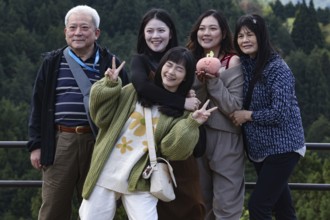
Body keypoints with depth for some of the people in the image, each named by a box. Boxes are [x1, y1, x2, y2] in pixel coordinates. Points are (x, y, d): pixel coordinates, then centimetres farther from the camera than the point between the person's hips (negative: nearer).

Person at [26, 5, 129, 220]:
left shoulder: (110, 63, 3)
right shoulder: (53, 62, 7)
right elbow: (38, 105, 9)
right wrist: (36, 144, 4)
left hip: (98, 142, 0)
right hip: (60, 141, 1)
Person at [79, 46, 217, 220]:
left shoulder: (184, 109, 2)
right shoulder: (136, 90, 5)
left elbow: (172, 150, -8)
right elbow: (102, 118, 2)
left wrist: (191, 124, -19)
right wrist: (110, 85, -8)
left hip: (140, 182, -1)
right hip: (106, 173, 2)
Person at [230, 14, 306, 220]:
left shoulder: (277, 68, -17)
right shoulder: (244, 65, 5)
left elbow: (280, 112, -23)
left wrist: (248, 115, -14)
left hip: (282, 147, -7)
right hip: (259, 147, 7)